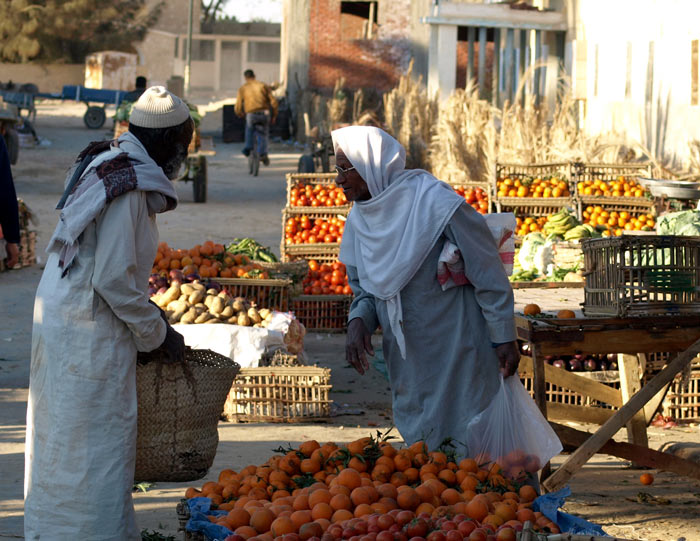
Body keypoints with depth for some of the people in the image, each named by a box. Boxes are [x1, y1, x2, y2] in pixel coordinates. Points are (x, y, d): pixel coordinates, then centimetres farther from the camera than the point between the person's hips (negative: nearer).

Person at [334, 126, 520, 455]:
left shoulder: (437, 205, -18)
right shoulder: (360, 218, 3)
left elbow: (488, 273, -13)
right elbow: (364, 288, 14)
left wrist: (504, 339, -11)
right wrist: (358, 320, -8)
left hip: (456, 351, -7)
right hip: (407, 361, 7)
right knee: (418, 442, 13)